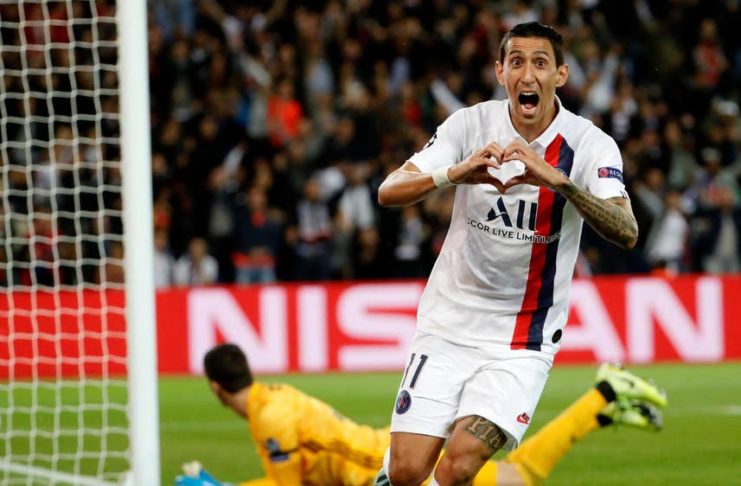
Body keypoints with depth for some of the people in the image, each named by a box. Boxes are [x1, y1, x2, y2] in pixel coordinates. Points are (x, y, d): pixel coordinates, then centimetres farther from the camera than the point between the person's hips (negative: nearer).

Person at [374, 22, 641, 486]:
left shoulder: (591, 146, -10)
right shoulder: (471, 124, -5)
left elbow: (626, 233, -25)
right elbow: (389, 191, -14)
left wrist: (558, 180, -40)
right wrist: (455, 172, -34)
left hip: (522, 342, -1)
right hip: (449, 324, 2)